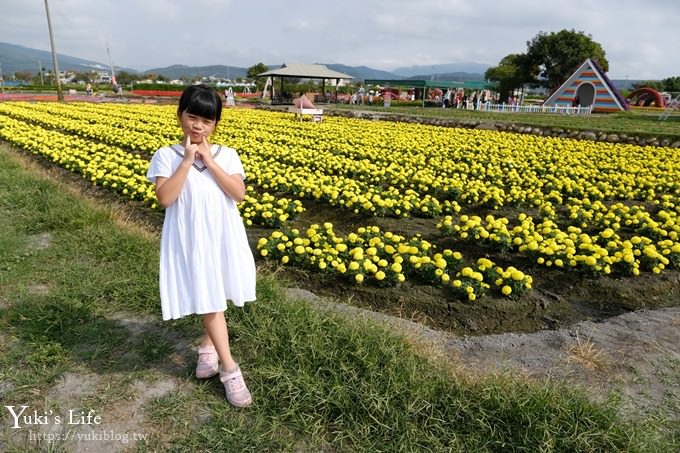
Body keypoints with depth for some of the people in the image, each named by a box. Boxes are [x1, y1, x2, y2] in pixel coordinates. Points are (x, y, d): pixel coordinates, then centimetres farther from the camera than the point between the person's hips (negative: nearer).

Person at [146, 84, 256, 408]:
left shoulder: (227, 156, 1)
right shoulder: (167, 156, -3)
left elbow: (239, 193, -12)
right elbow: (164, 198, -15)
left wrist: (209, 161, -14)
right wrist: (187, 161, -16)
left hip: (223, 239, 3)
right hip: (189, 241, -2)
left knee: (216, 298, 15)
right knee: (209, 301, 0)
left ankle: (207, 345, 41)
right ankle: (229, 369, 10)